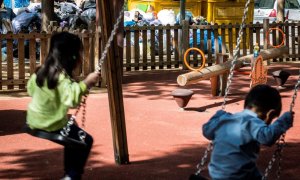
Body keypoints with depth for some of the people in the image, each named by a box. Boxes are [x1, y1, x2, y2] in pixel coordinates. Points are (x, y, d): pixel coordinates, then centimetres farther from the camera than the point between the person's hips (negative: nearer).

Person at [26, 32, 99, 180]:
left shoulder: (42, 70, -1)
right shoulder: (62, 78, -27)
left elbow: (31, 89, 14)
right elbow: (72, 98, -42)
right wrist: (86, 83, -35)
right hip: (51, 125, -9)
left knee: (73, 132, 29)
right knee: (85, 141, 6)